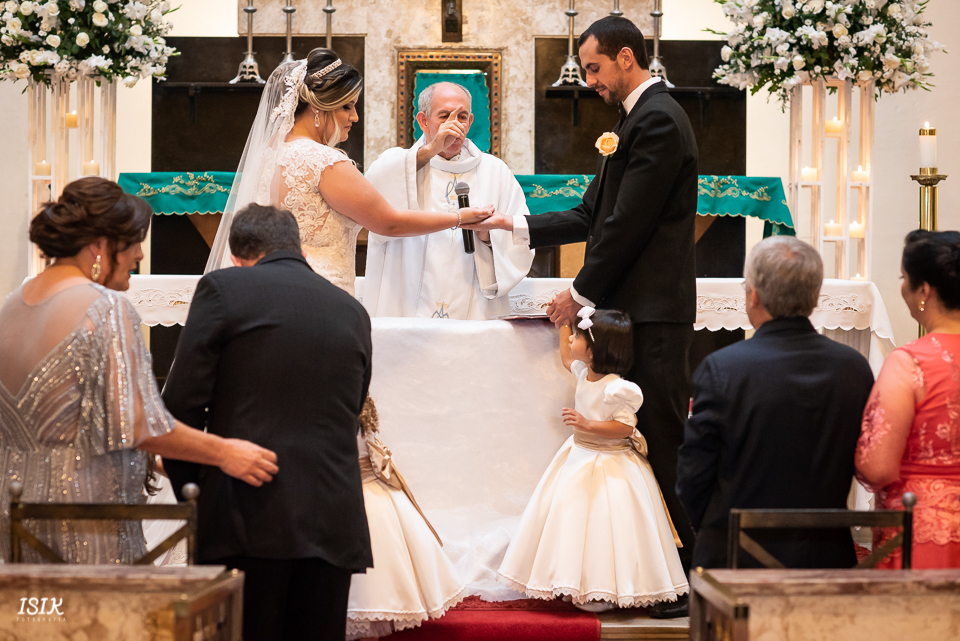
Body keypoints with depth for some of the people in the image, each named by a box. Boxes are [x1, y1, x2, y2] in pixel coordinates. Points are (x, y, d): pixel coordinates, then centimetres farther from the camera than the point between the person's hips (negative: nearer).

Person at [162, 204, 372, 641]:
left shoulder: (223, 288, 2)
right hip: (334, 521, 4)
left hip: (250, 519, -4)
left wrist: (188, 490, 10)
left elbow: (181, 404, -1)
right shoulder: (353, 312, 15)